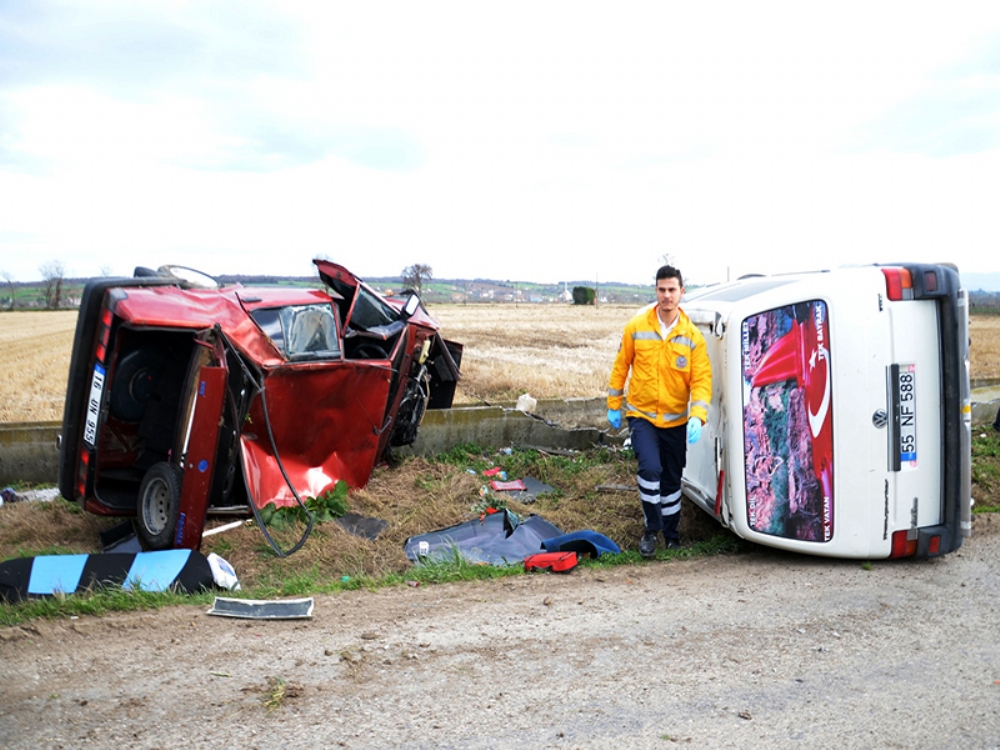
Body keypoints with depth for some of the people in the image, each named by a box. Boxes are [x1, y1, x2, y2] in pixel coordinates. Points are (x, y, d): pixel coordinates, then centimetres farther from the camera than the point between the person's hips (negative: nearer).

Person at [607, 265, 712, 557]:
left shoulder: (692, 336, -6)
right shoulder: (636, 327, -7)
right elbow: (621, 366, 2)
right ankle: (651, 529, 1)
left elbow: (702, 379, -9)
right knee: (650, 468, -20)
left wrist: (697, 416, -23)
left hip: (676, 420, 2)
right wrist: (614, 404, 5)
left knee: (672, 479, 14)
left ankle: (670, 533, 34)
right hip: (641, 415, -2)